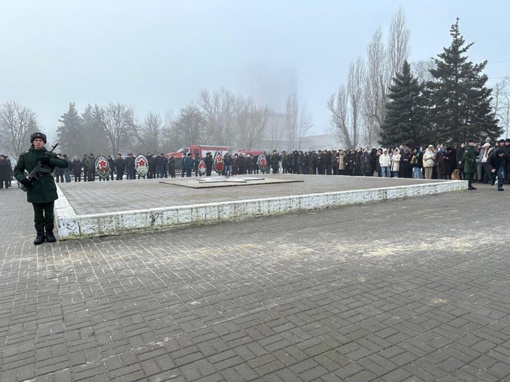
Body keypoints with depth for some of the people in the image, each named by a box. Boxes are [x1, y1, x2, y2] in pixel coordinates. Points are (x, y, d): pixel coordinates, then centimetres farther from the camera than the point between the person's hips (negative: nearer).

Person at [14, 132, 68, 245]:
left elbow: (65, 164, -2)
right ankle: (40, 234, 17)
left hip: (48, 189, 0)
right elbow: (17, 170, 10)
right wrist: (23, 179, -11)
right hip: (34, 189, 0)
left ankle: (49, 233, 19)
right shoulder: (25, 156, 4)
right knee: (38, 215, 7)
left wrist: (49, 160, -14)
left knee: (49, 214, 7)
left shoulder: (49, 155, 3)